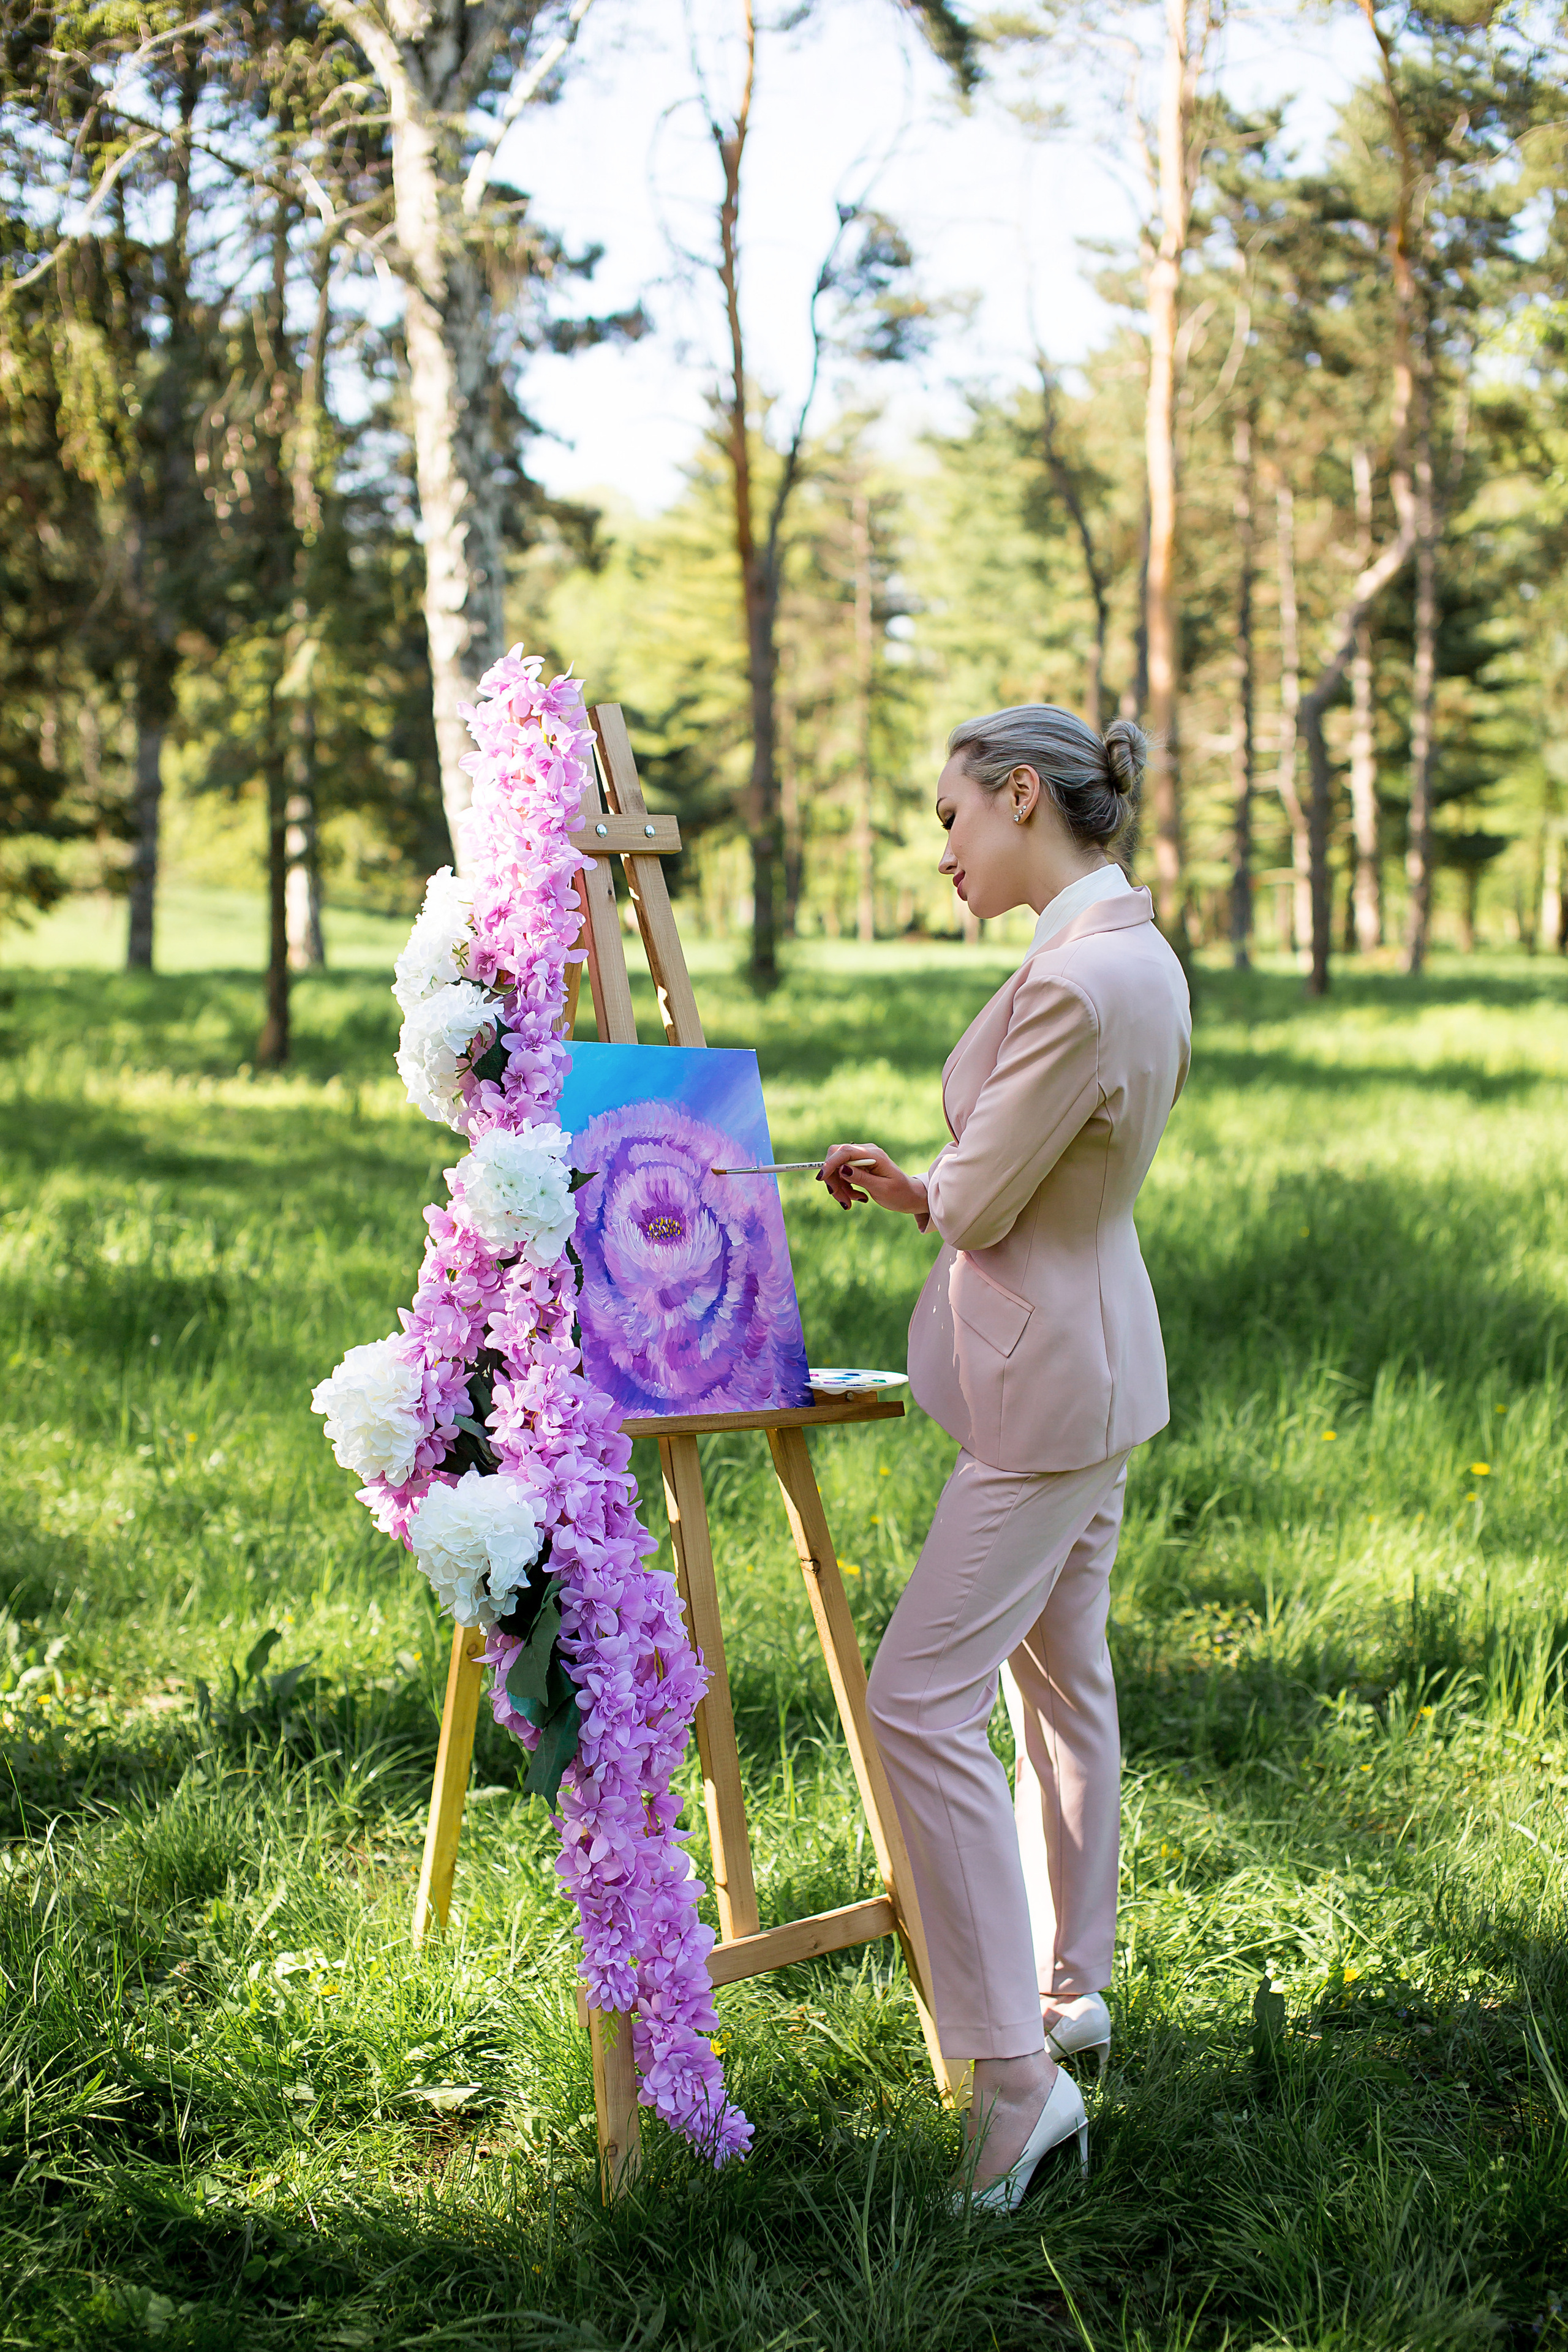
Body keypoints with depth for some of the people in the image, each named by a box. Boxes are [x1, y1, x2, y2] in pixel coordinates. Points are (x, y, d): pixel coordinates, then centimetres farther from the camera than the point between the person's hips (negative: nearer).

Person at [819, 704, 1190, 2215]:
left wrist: (929, 1191, 3)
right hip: (1085, 1359, 11)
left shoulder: (1078, 986, -27)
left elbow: (979, 1205, -18)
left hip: (1049, 1385, -11)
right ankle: (1069, 1985, 34)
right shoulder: (1135, 952, 5)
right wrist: (918, 1185, 6)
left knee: (923, 1703, -9)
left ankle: (1016, 2073, -7)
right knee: (1058, 1682, 20)